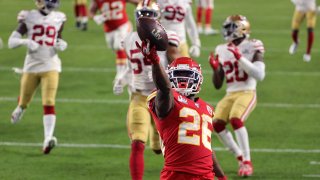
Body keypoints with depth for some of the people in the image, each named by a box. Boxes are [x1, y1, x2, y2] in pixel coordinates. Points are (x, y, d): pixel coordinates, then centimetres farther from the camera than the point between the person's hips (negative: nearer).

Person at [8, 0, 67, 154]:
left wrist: (62, 45, -3)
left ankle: (48, 139, -23)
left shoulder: (58, 19, 5)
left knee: (49, 103, -15)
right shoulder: (28, 18, -3)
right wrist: (26, 42, -23)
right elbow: (11, 42, -4)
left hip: (50, 66, 0)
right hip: (31, 66, 0)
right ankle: (19, 110, 52)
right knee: (24, 101, 14)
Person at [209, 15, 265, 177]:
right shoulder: (222, 51, 11)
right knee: (217, 123, -15)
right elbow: (217, 85, 15)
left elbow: (259, 75, -17)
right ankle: (240, 157, 4)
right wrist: (215, 68, -4)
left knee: (236, 120, -29)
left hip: (247, 93, -6)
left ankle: (247, 162, -19)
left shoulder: (252, 47, -5)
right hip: (230, 95, 6)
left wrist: (240, 58, -19)